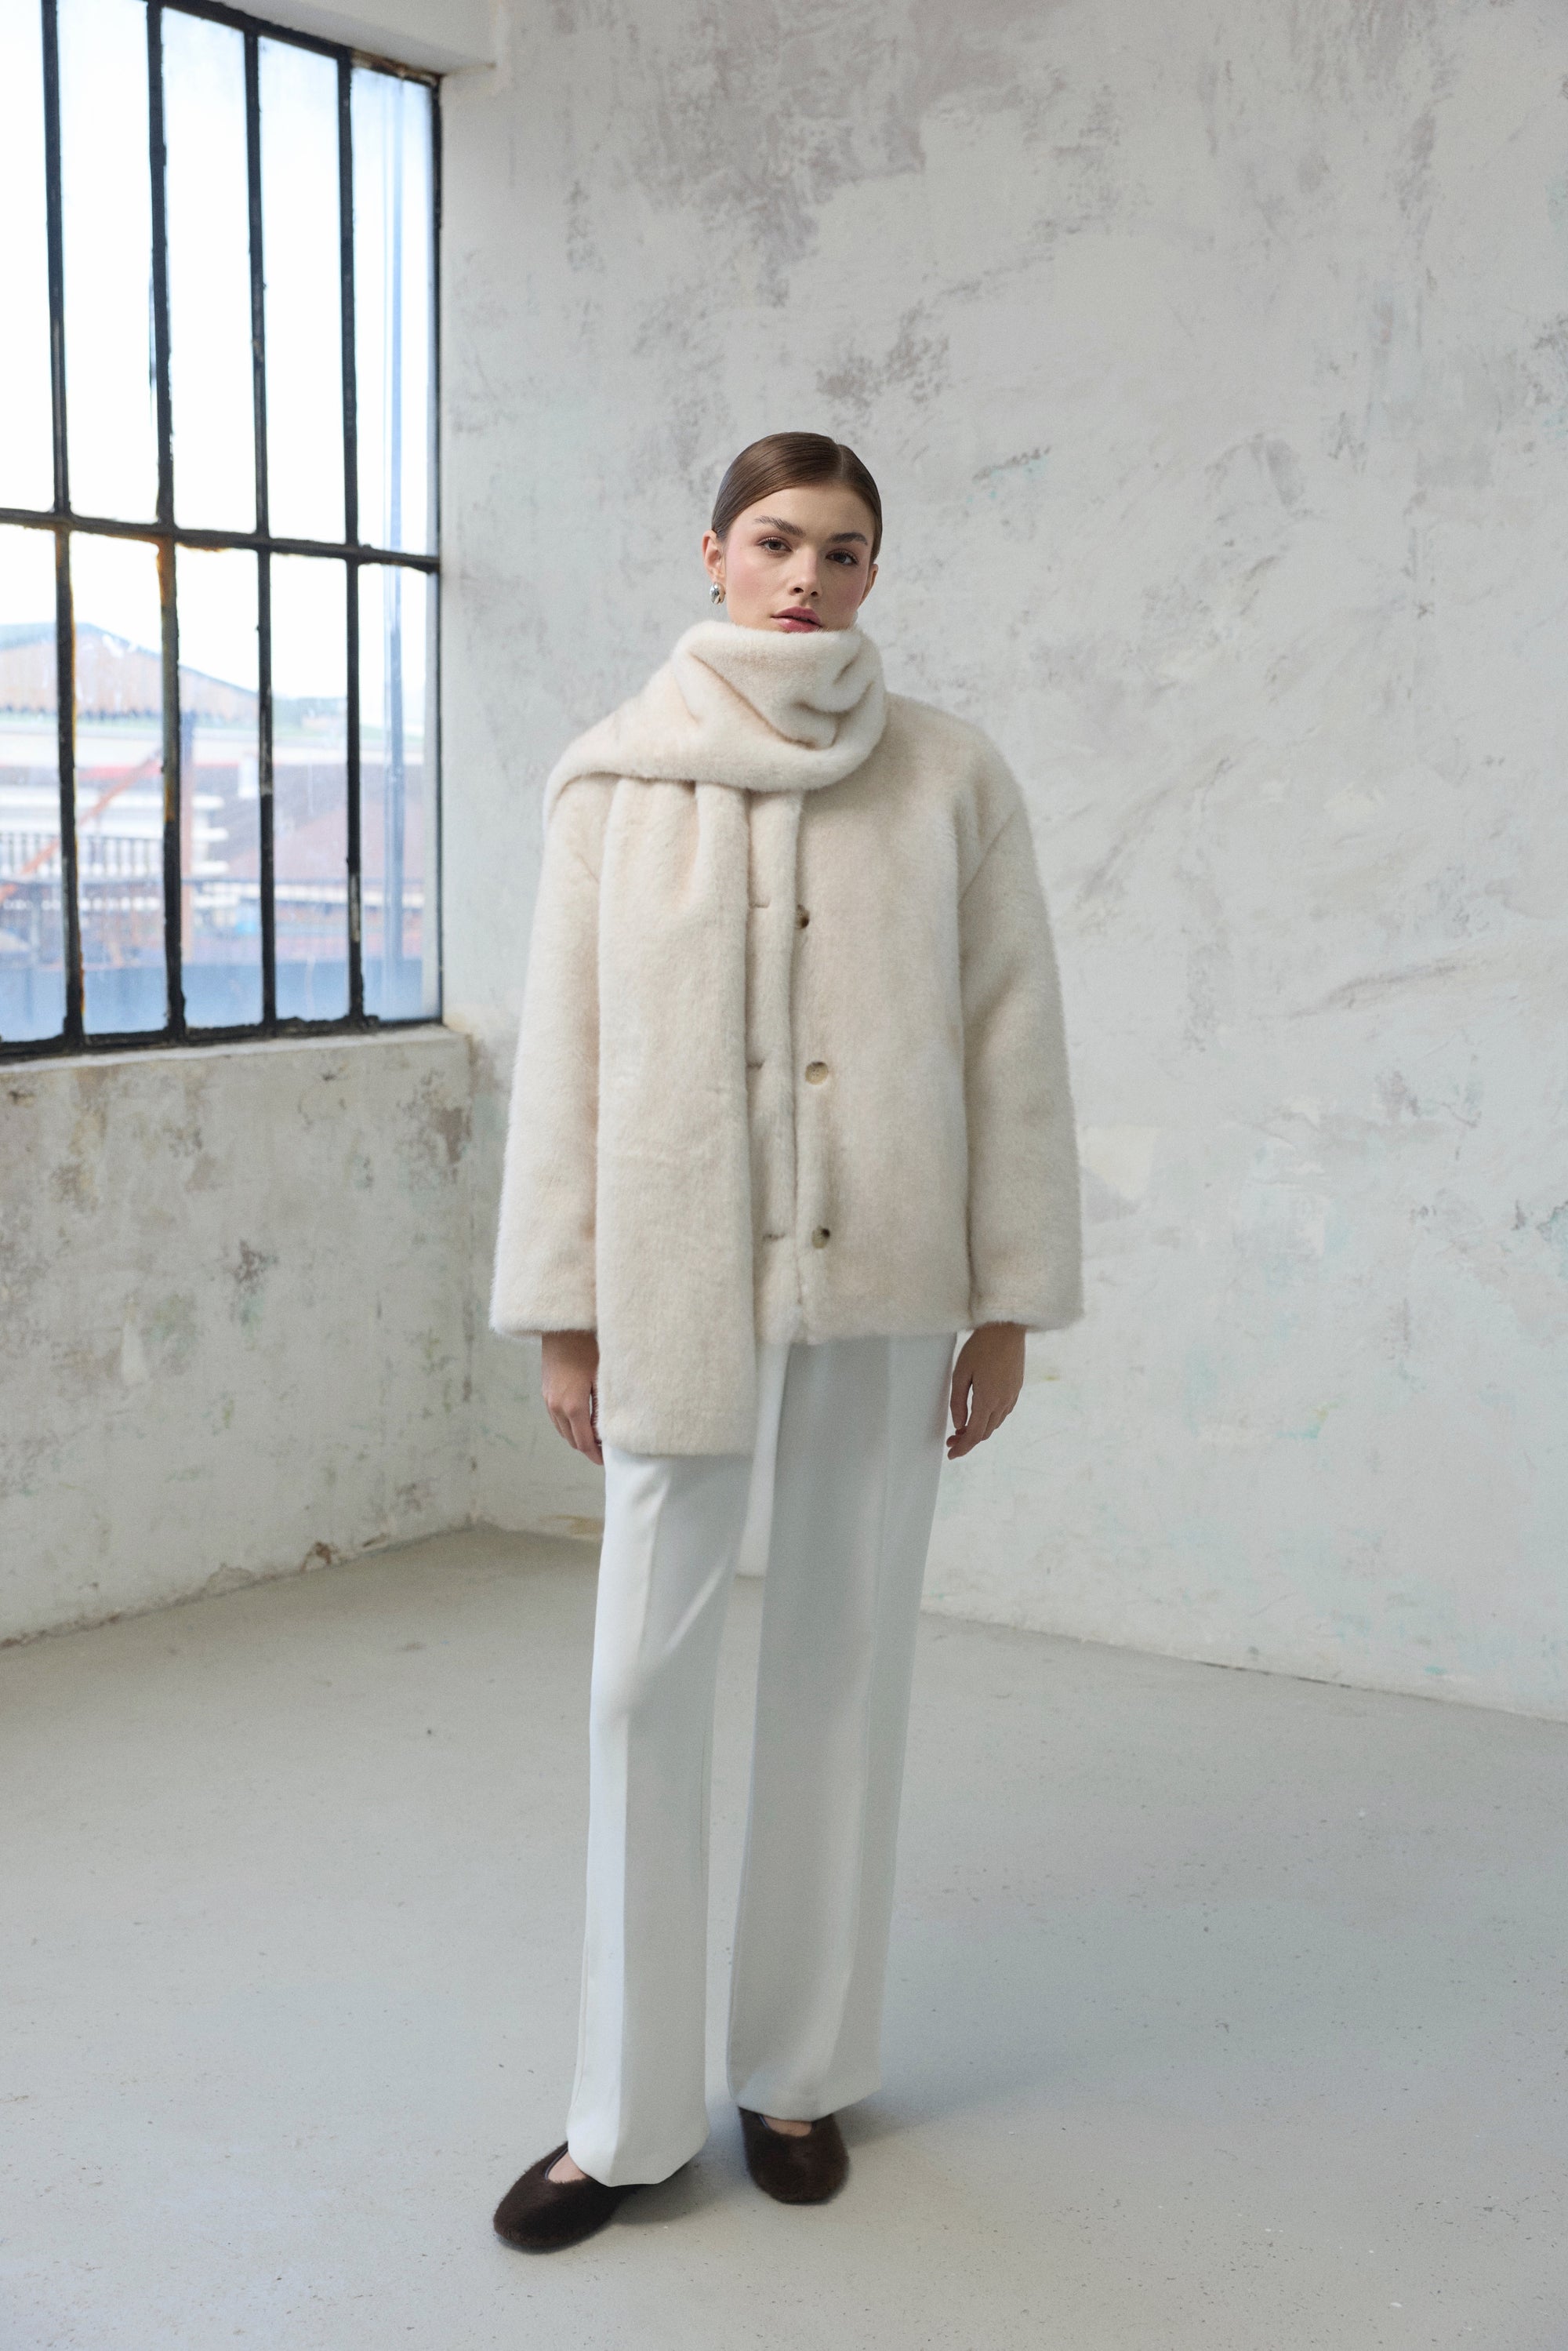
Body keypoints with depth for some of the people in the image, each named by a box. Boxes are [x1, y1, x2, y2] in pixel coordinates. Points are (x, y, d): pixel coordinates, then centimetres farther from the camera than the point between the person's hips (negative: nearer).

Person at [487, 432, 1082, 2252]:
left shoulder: (951, 779, 1)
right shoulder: (615, 780, 2)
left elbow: (1014, 1042, 2)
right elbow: (563, 1050, 2)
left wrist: (1009, 1300, 0)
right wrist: (561, 1312, 0)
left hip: (882, 1287, 0)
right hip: (675, 1289, 0)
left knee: (843, 1671, 9)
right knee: (645, 1680, 2)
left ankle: (801, 2074, 25)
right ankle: (629, 2116, 16)